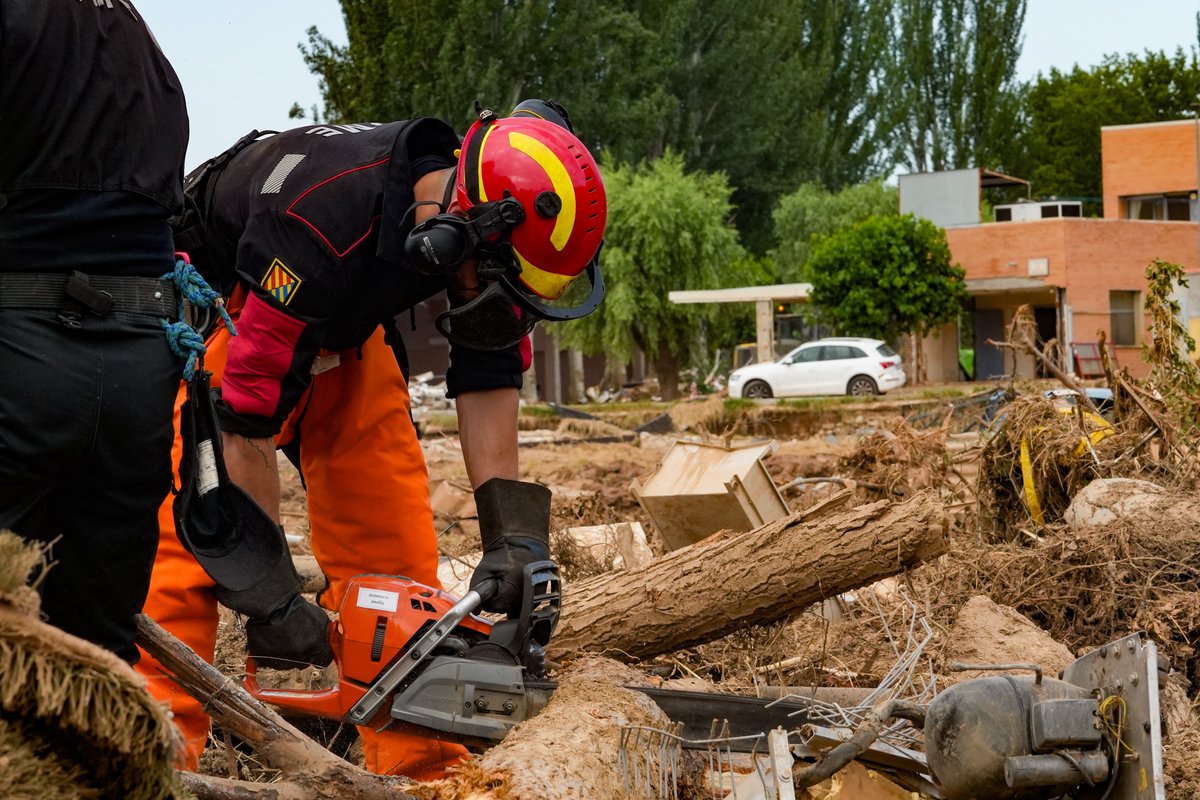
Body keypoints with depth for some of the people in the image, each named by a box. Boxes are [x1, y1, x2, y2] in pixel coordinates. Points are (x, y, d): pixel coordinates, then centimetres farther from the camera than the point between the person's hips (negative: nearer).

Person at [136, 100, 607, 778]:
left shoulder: (490, 225, -22)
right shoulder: (323, 224, -42)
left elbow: (490, 379, -15)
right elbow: (245, 422, -37)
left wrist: (512, 533, -25)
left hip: (341, 325, 6)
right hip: (211, 301, -5)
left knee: (393, 538, -3)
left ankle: (423, 771, 0)